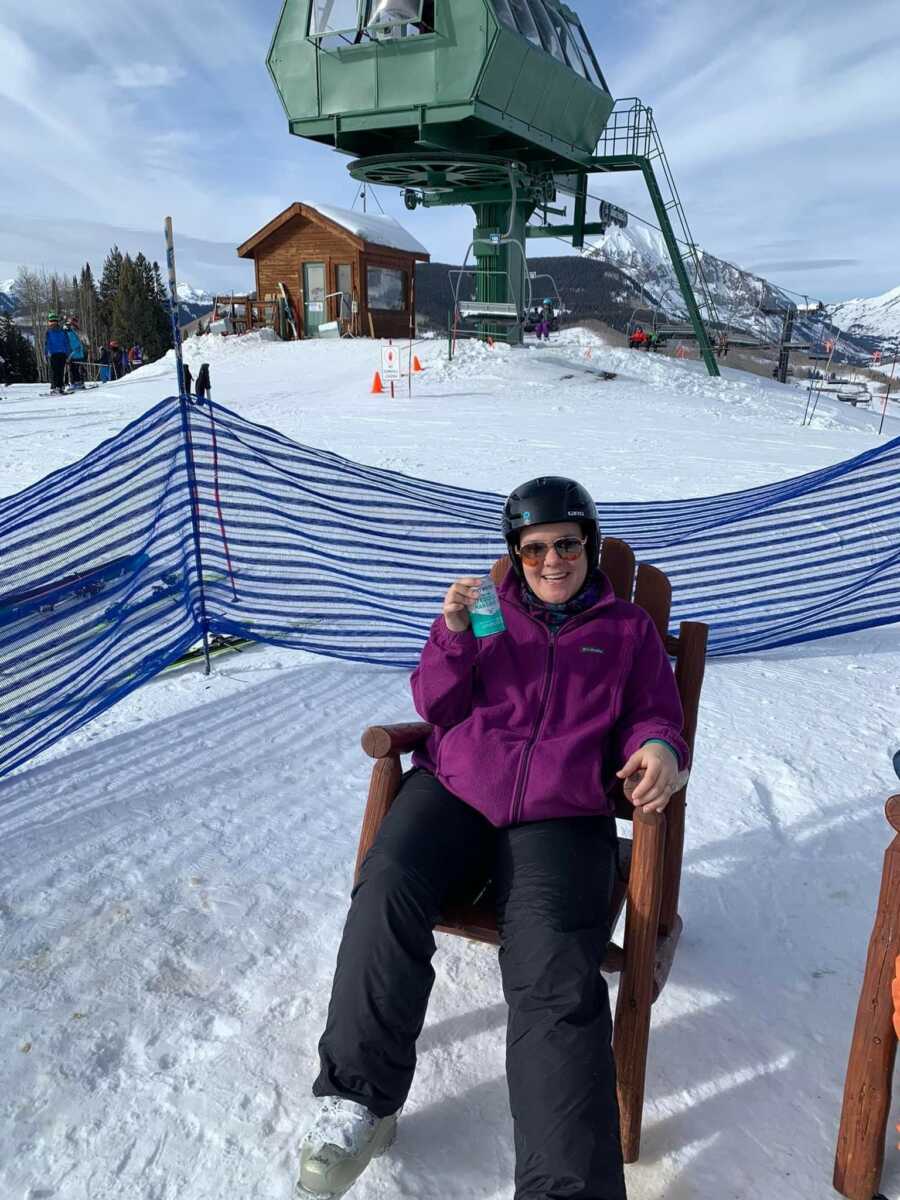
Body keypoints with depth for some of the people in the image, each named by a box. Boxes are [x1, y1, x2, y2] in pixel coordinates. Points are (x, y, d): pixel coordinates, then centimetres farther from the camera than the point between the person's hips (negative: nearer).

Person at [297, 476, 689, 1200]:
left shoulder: (629, 630, 19)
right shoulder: (489, 610, 19)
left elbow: (656, 717, 19)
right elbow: (437, 708, 12)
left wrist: (659, 749, -6)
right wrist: (452, 633, -7)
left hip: (560, 819, -1)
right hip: (454, 791, 2)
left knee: (556, 984, -24)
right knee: (387, 891, -27)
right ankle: (357, 1099, -10)